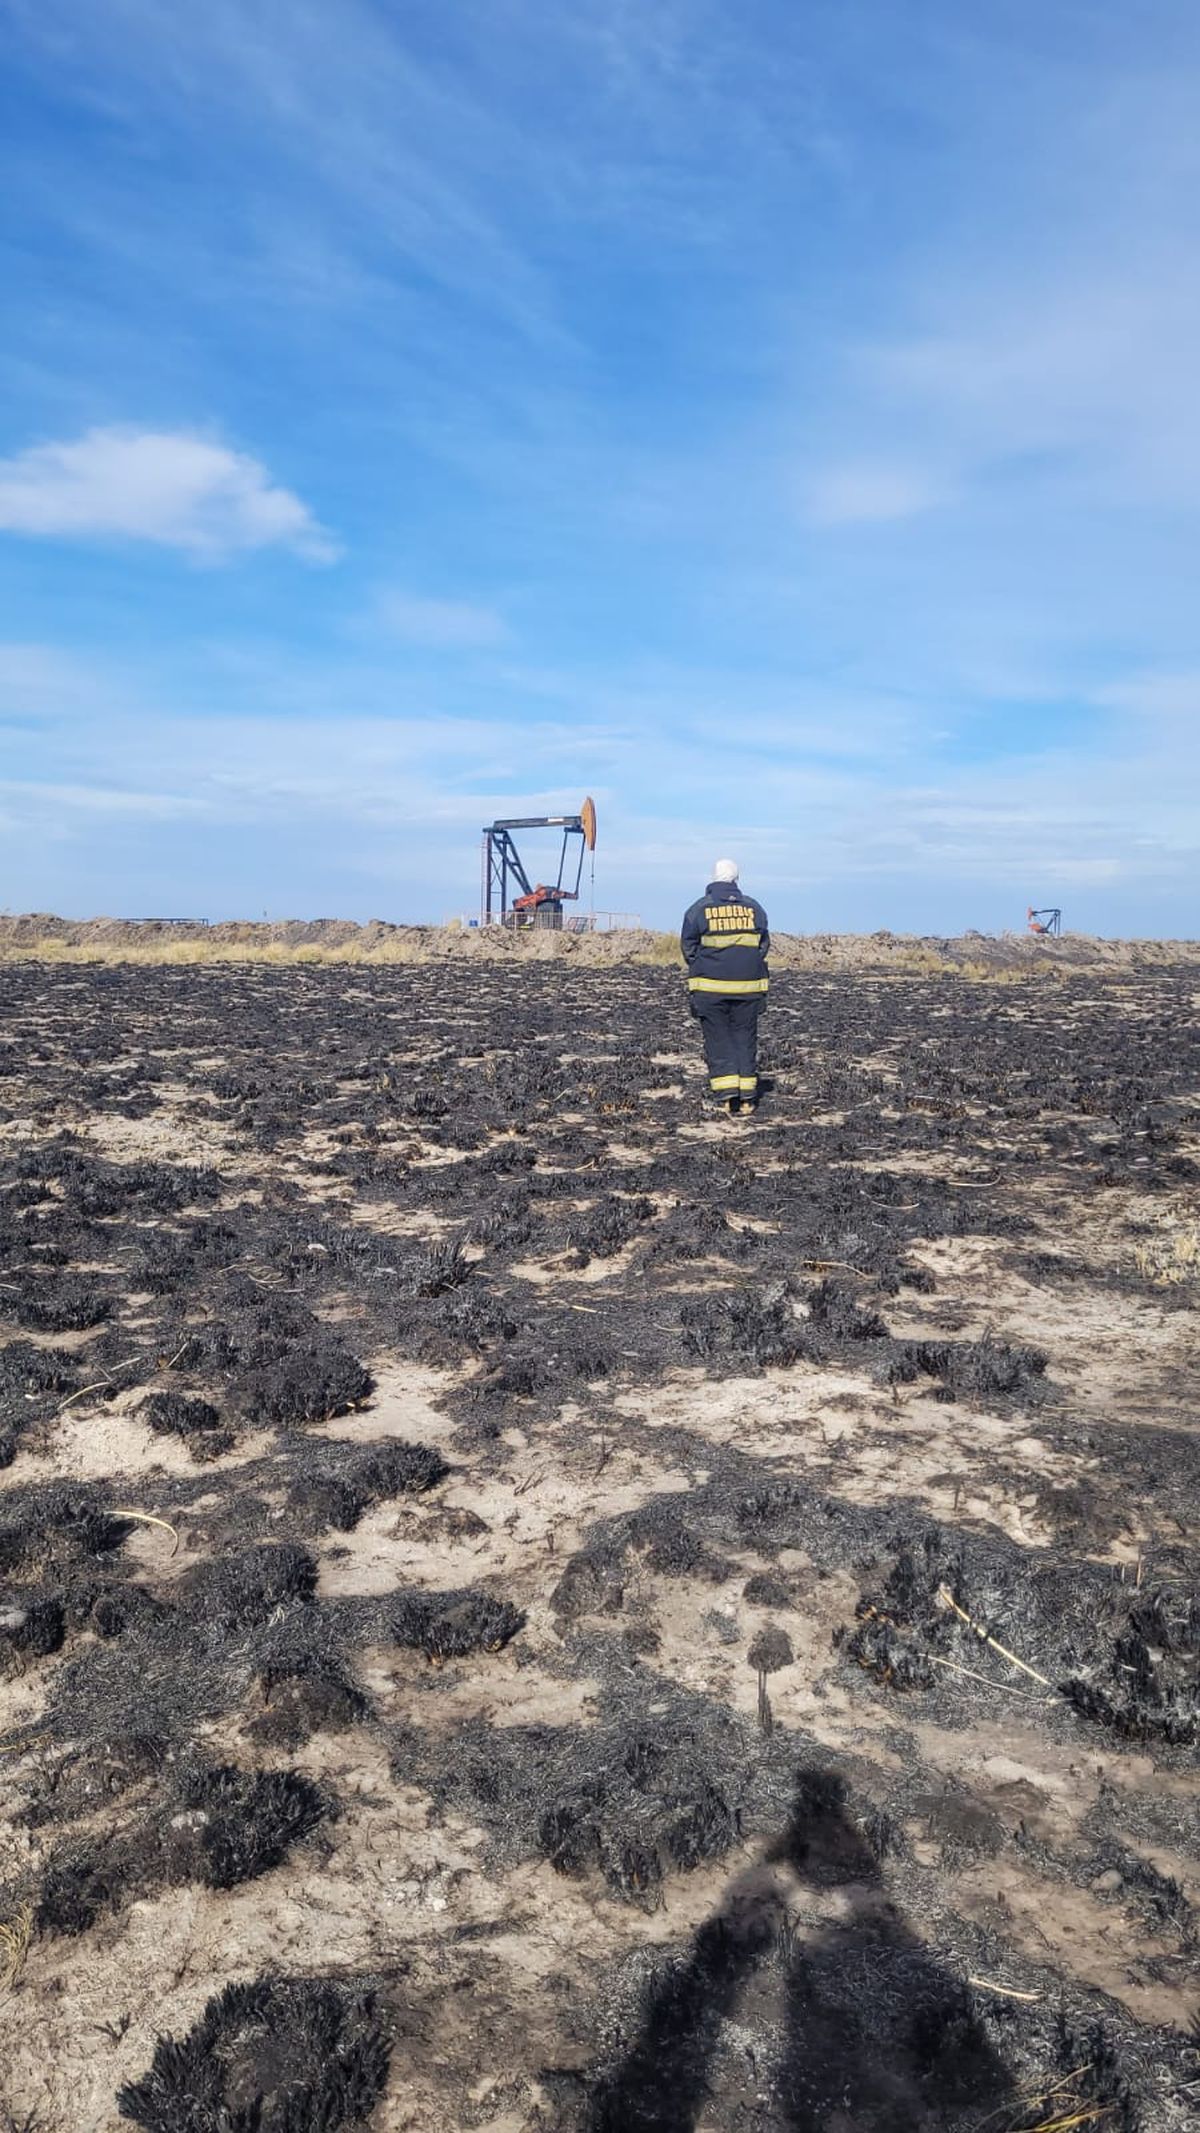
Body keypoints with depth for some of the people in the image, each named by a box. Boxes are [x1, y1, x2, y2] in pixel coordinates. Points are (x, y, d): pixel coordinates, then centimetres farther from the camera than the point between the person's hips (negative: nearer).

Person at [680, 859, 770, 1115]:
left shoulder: (698, 909, -2)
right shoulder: (754, 908, 4)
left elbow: (688, 947, 1)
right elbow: (763, 945, 6)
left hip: (710, 986, -2)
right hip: (748, 986, 2)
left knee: (718, 1040, 4)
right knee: (745, 1039, 8)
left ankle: (727, 1095, -7)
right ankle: (746, 1099, 7)